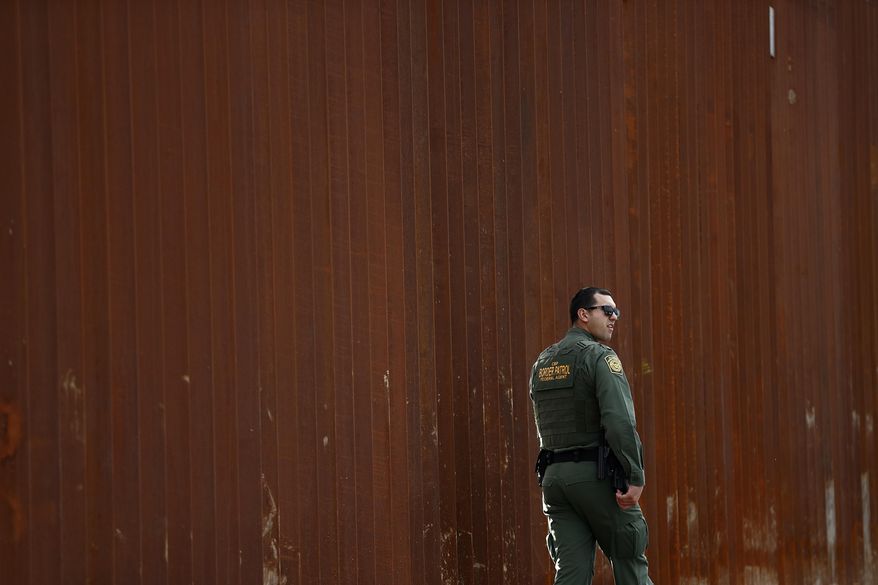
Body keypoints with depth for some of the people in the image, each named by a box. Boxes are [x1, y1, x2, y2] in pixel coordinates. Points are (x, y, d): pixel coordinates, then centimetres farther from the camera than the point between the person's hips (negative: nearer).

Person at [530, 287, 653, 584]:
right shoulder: (599, 356, -8)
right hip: (597, 474, -6)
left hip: (554, 476, 6)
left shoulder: (542, 363, 17)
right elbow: (620, 421, -19)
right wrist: (636, 477, -20)